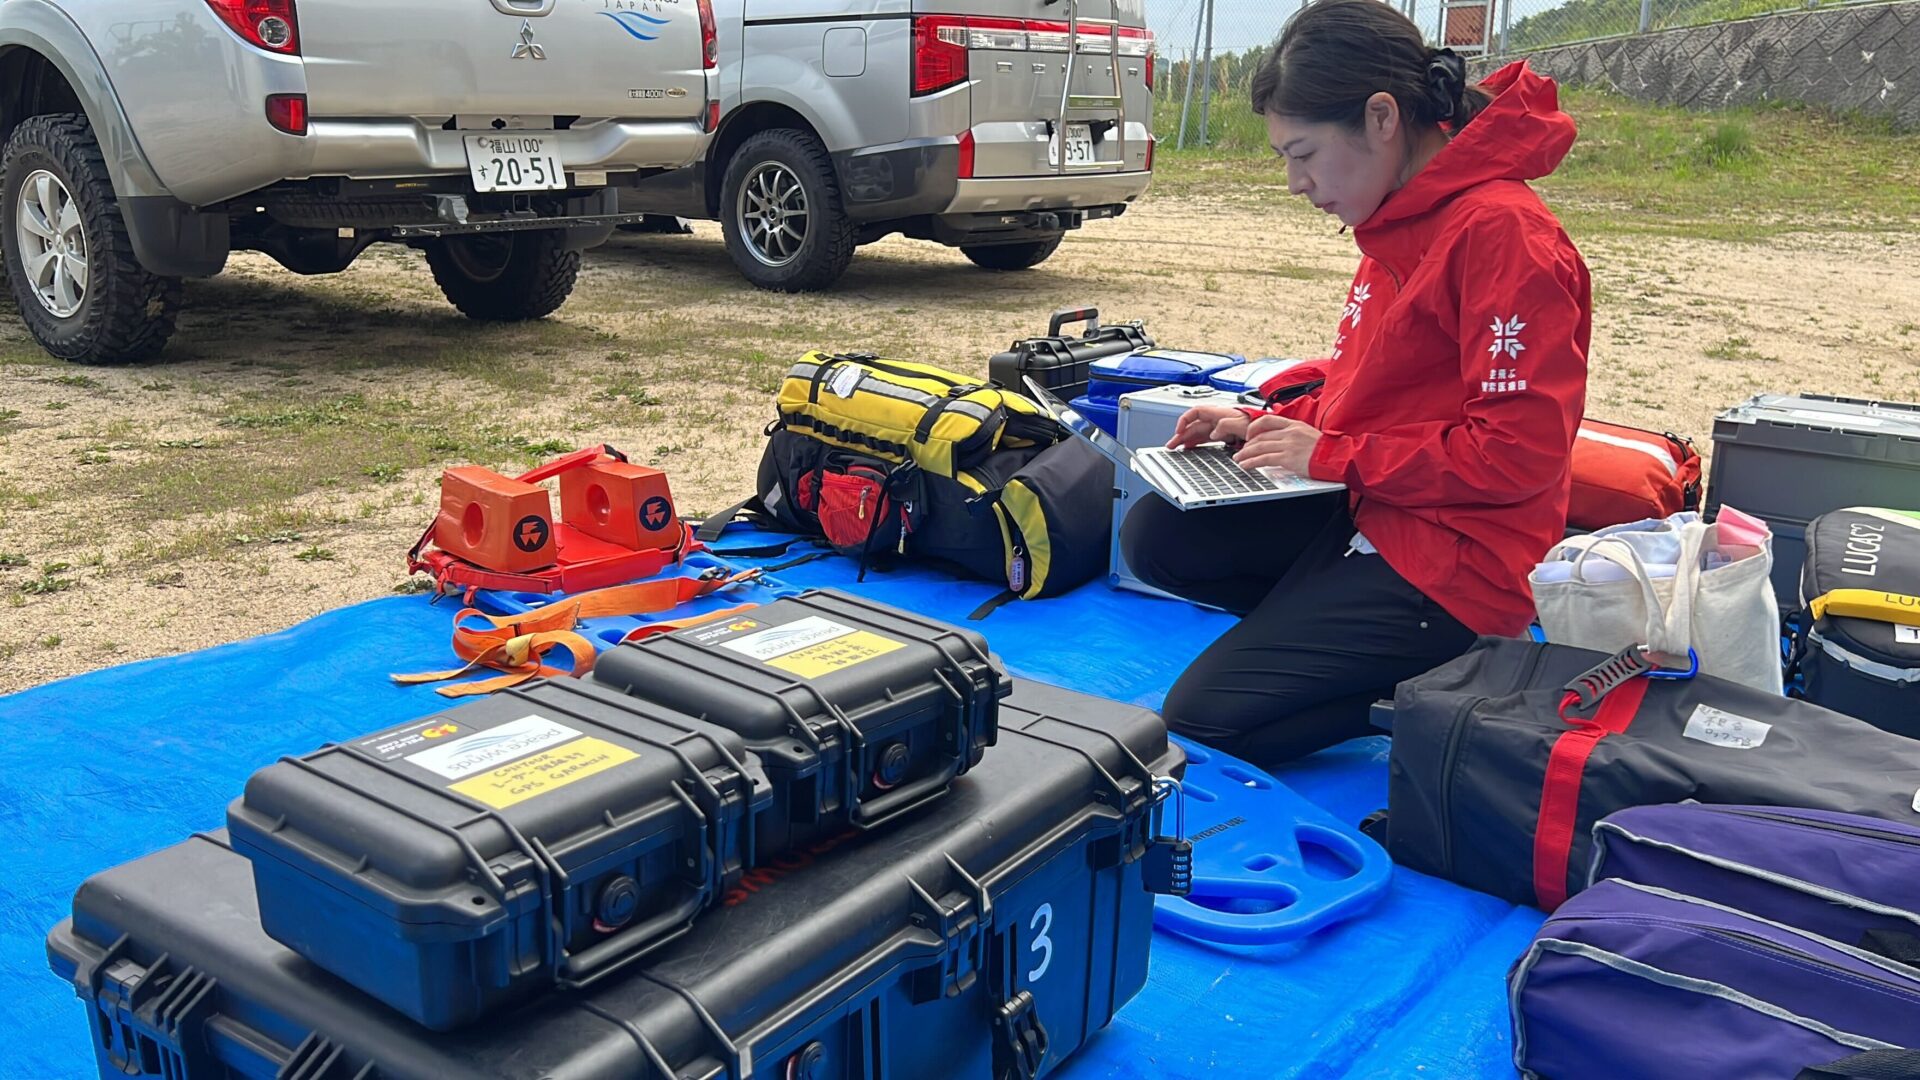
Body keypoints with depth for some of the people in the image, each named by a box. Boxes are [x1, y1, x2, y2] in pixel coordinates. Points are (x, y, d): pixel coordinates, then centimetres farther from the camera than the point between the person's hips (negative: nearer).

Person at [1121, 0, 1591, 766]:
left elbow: (1521, 450, -23)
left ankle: (1446, 677, 2)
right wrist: (1269, 425, 3)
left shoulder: (1501, 231, -21)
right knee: (1155, 537, -1)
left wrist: (1333, 456, -16)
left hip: (1458, 555, -9)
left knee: (1203, 719, -9)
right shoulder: (1403, 223, 7)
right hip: (1371, 510, 9)